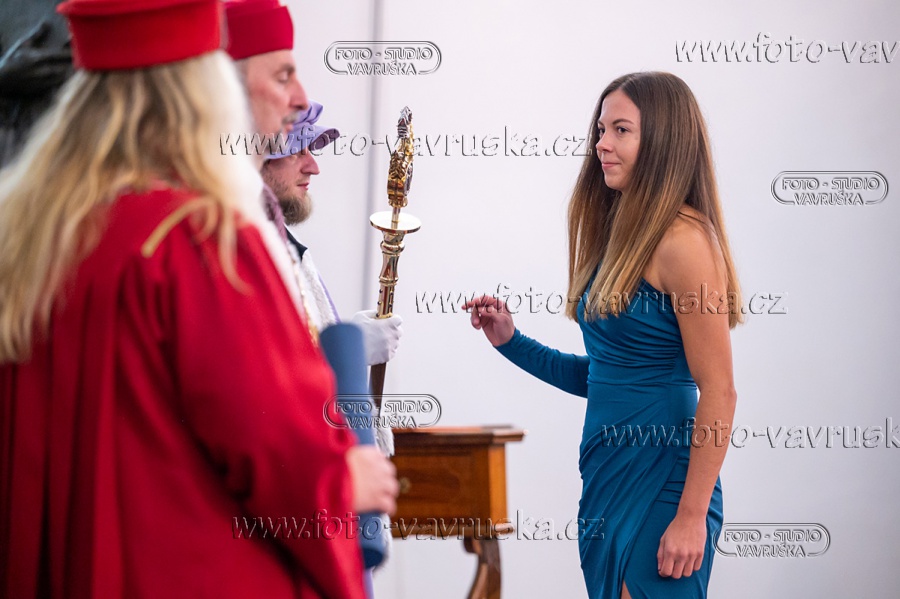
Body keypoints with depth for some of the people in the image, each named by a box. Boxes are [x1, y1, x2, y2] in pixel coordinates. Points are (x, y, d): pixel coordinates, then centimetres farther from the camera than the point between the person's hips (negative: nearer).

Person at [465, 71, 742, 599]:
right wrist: (511, 342, 9)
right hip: (606, 476, 9)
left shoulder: (683, 240, -15)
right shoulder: (621, 236, 12)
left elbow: (718, 393, -17)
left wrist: (692, 517, -19)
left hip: (659, 484, -9)